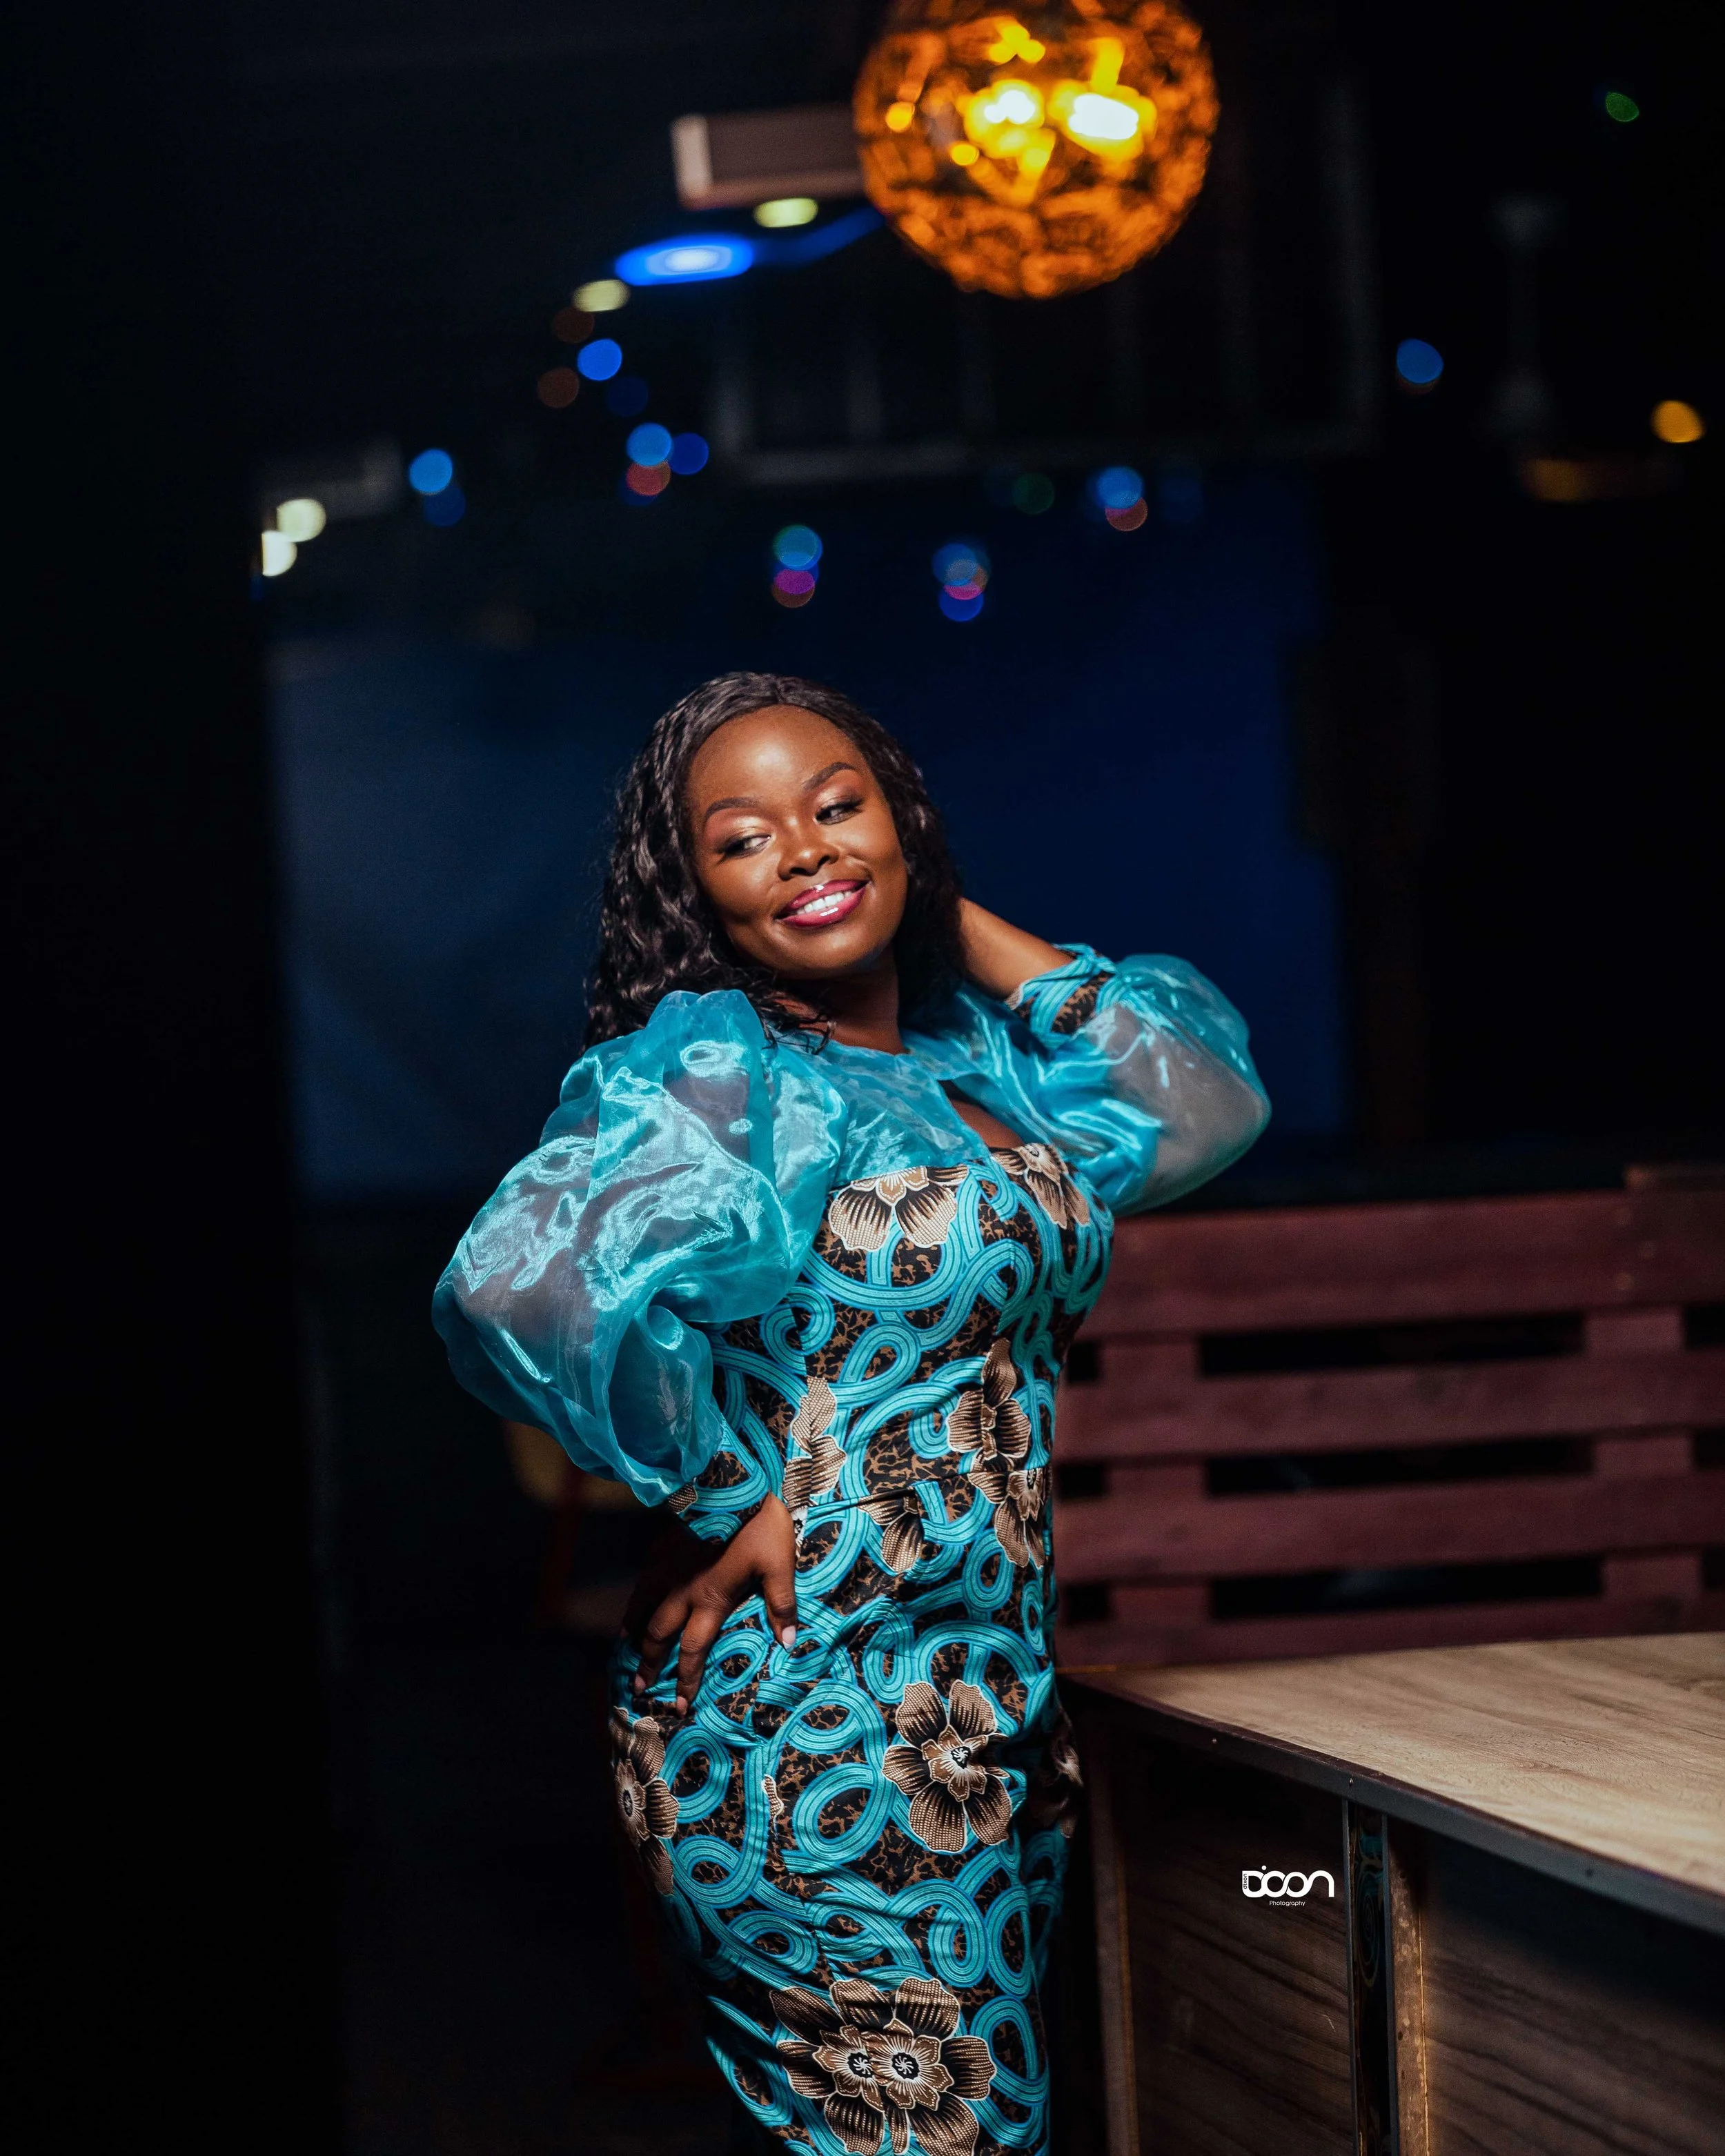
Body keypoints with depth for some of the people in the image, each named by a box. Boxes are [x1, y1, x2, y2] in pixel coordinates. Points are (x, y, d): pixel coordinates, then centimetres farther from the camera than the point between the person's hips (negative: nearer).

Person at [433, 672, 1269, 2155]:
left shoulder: (976, 1058, 11)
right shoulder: (716, 1070, -14)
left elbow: (1204, 1109, 11)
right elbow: (525, 1286, -31)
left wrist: (968, 928, 8)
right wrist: (725, 1498, -19)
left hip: (989, 1710, 8)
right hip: (820, 1736, -8)